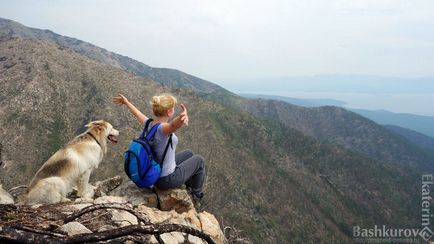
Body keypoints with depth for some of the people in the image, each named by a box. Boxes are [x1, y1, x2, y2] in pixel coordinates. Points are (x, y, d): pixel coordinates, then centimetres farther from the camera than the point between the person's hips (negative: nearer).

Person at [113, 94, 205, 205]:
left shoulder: (149, 124, -8)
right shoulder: (162, 129, -32)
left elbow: (137, 113, 14)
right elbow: (174, 124, -58)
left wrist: (126, 102, 33)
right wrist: (183, 115, -78)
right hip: (167, 180, -8)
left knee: (188, 153, 27)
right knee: (199, 160, 15)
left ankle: (190, 185, 47)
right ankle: (196, 196, 32)